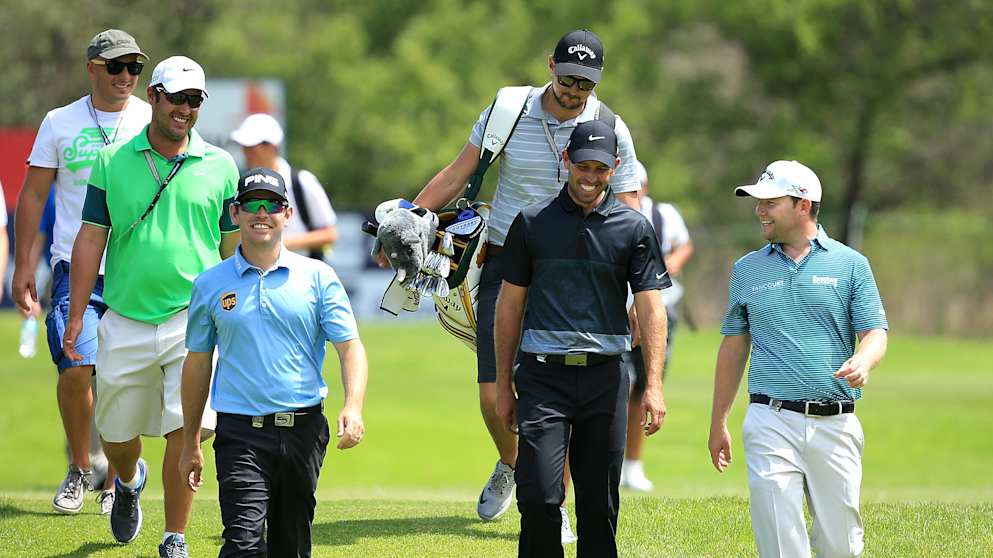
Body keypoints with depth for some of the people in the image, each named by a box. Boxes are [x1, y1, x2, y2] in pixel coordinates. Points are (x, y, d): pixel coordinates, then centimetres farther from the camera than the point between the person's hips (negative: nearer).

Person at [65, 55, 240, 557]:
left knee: (185, 430, -12)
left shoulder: (219, 167, 4)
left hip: (194, 322, -1)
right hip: (125, 321, 1)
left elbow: (234, 247, 9)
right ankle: (128, 482, 47)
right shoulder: (113, 161, 3)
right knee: (117, 433, 12)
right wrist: (75, 317, 2)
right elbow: (91, 239, 6)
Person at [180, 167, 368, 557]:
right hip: (241, 433, -1)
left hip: (304, 432, 2)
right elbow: (197, 364, 14)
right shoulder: (210, 285, 7)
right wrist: (191, 443, 15)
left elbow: (350, 347, 3)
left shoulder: (318, 277, 6)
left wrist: (353, 407, -15)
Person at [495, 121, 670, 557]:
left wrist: (653, 385, -11)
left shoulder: (633, 228, 4)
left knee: (600, 503, 5)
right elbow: (510, 305, 10)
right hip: (543, 375, -1)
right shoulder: (532, 222, 5)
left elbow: (650, 307, -1)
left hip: (605, 377, 1)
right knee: (539, 497, -11)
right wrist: (503, 385, 9)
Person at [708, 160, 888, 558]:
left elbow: (875, 332, 1)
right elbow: (734, 346, 16)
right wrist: (718, 422, 15)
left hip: (836, 424, -1)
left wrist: (862, 362, -23)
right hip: (771, 423, 1)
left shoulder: (850, 264, 5)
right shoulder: (748, 269, 11)